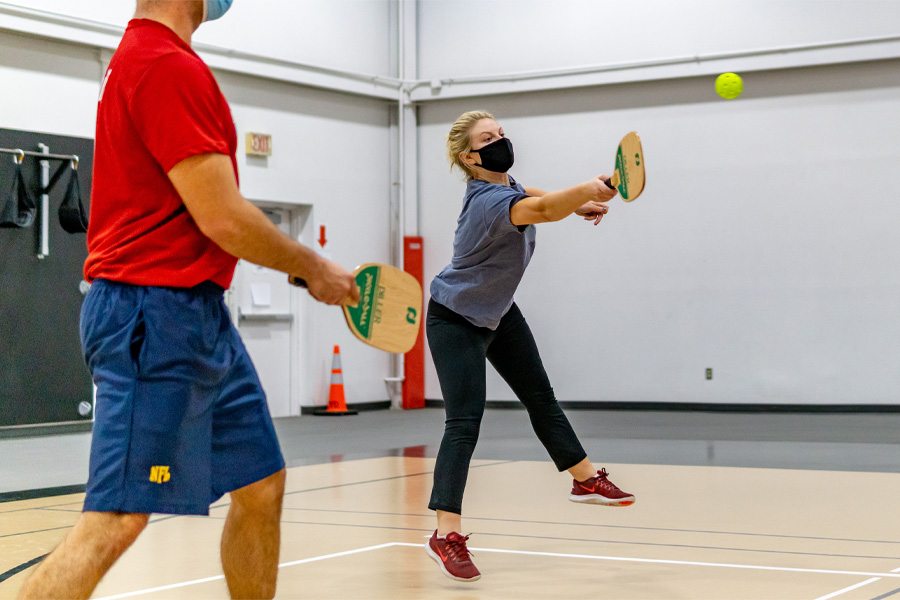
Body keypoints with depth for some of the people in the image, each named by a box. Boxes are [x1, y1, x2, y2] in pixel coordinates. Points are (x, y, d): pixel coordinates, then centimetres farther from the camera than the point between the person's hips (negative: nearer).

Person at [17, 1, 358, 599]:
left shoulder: (143, 56, 17)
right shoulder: (170, 66, -15)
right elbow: (223, 218, -18)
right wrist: (314, 268, -2)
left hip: (201, 316, 11)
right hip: (157, 314, -11)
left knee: (261, 486, 15)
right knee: (117, 519, -14)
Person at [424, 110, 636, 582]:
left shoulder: (502, 183, -6)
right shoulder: (488, 201, -33)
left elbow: (528, 196, 21)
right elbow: (538, 211, -55)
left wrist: (578, 205, 8)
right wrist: (585, 190, -72)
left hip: (497, 312, 9)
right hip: (456, 319, -9)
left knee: (539, 394, 17)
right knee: (465, 421, -17)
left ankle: (585, 479, 33)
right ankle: (446, 534, -14)